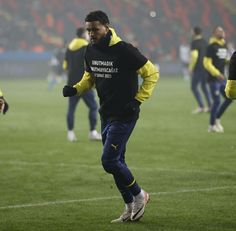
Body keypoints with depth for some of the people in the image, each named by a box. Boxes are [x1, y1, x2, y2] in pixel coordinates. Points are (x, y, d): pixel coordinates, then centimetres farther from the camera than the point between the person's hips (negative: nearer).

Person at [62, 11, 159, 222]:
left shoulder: (124, 50, -19)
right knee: (116, 162, 12)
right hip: (106, 115, 8)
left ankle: (139, 195, 10)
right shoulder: (90, 51, 2)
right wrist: (75, 89, 1)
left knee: (109, 161, -11)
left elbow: (152, 73, -11)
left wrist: (138, 100, -16)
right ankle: (131, 209, 23)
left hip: (124, 115, -8)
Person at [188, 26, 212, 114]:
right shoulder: (205, 42, 11)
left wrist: (191, 67, -12)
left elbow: (194, 55, -20)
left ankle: (201, 106, -8)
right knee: (204, 86, 17)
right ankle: (209, 106, 11)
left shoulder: (194, 43, -11)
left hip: (198, 68, -7)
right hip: (206, 67, 7)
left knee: (194, 87, 1)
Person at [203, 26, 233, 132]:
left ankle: (217, 119, 22)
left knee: (229, 98, 8)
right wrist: (217, 74, -22)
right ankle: (212, 126, 6)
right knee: (217, 101, -6)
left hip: (221, 78, 8)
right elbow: (207, 63, -15)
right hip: (214, 79, -8)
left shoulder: (224, 45, 12)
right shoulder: (212, 46, -11)